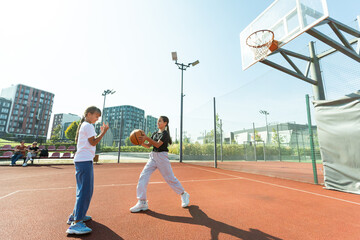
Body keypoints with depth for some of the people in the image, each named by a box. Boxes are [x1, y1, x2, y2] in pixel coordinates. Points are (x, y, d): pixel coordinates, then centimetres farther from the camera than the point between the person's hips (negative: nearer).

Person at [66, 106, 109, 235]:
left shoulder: (84, 125, 22)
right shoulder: (88, 125, -9)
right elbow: (93, 143, -11)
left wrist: (101, 132, 15)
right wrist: (103, 132, -8)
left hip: (82, 160, 11)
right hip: (84, 160, -11)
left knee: (84, 189, 18)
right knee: (85, 190, -9)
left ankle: (76, 215, 29)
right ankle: (76, 223, -6)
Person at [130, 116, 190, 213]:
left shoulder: (165, 133, -9)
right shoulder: (155, 133, 13)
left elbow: (158, 144, -20)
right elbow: (148, 145, 10)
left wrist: (147, 138, -28)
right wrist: (141, 142, -7)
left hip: (162, 157, -7)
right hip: (153, 157, 7)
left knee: (170, 178, 2)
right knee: (143, 176, -4)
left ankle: (184, 195, 25)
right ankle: (142, 203, 4)